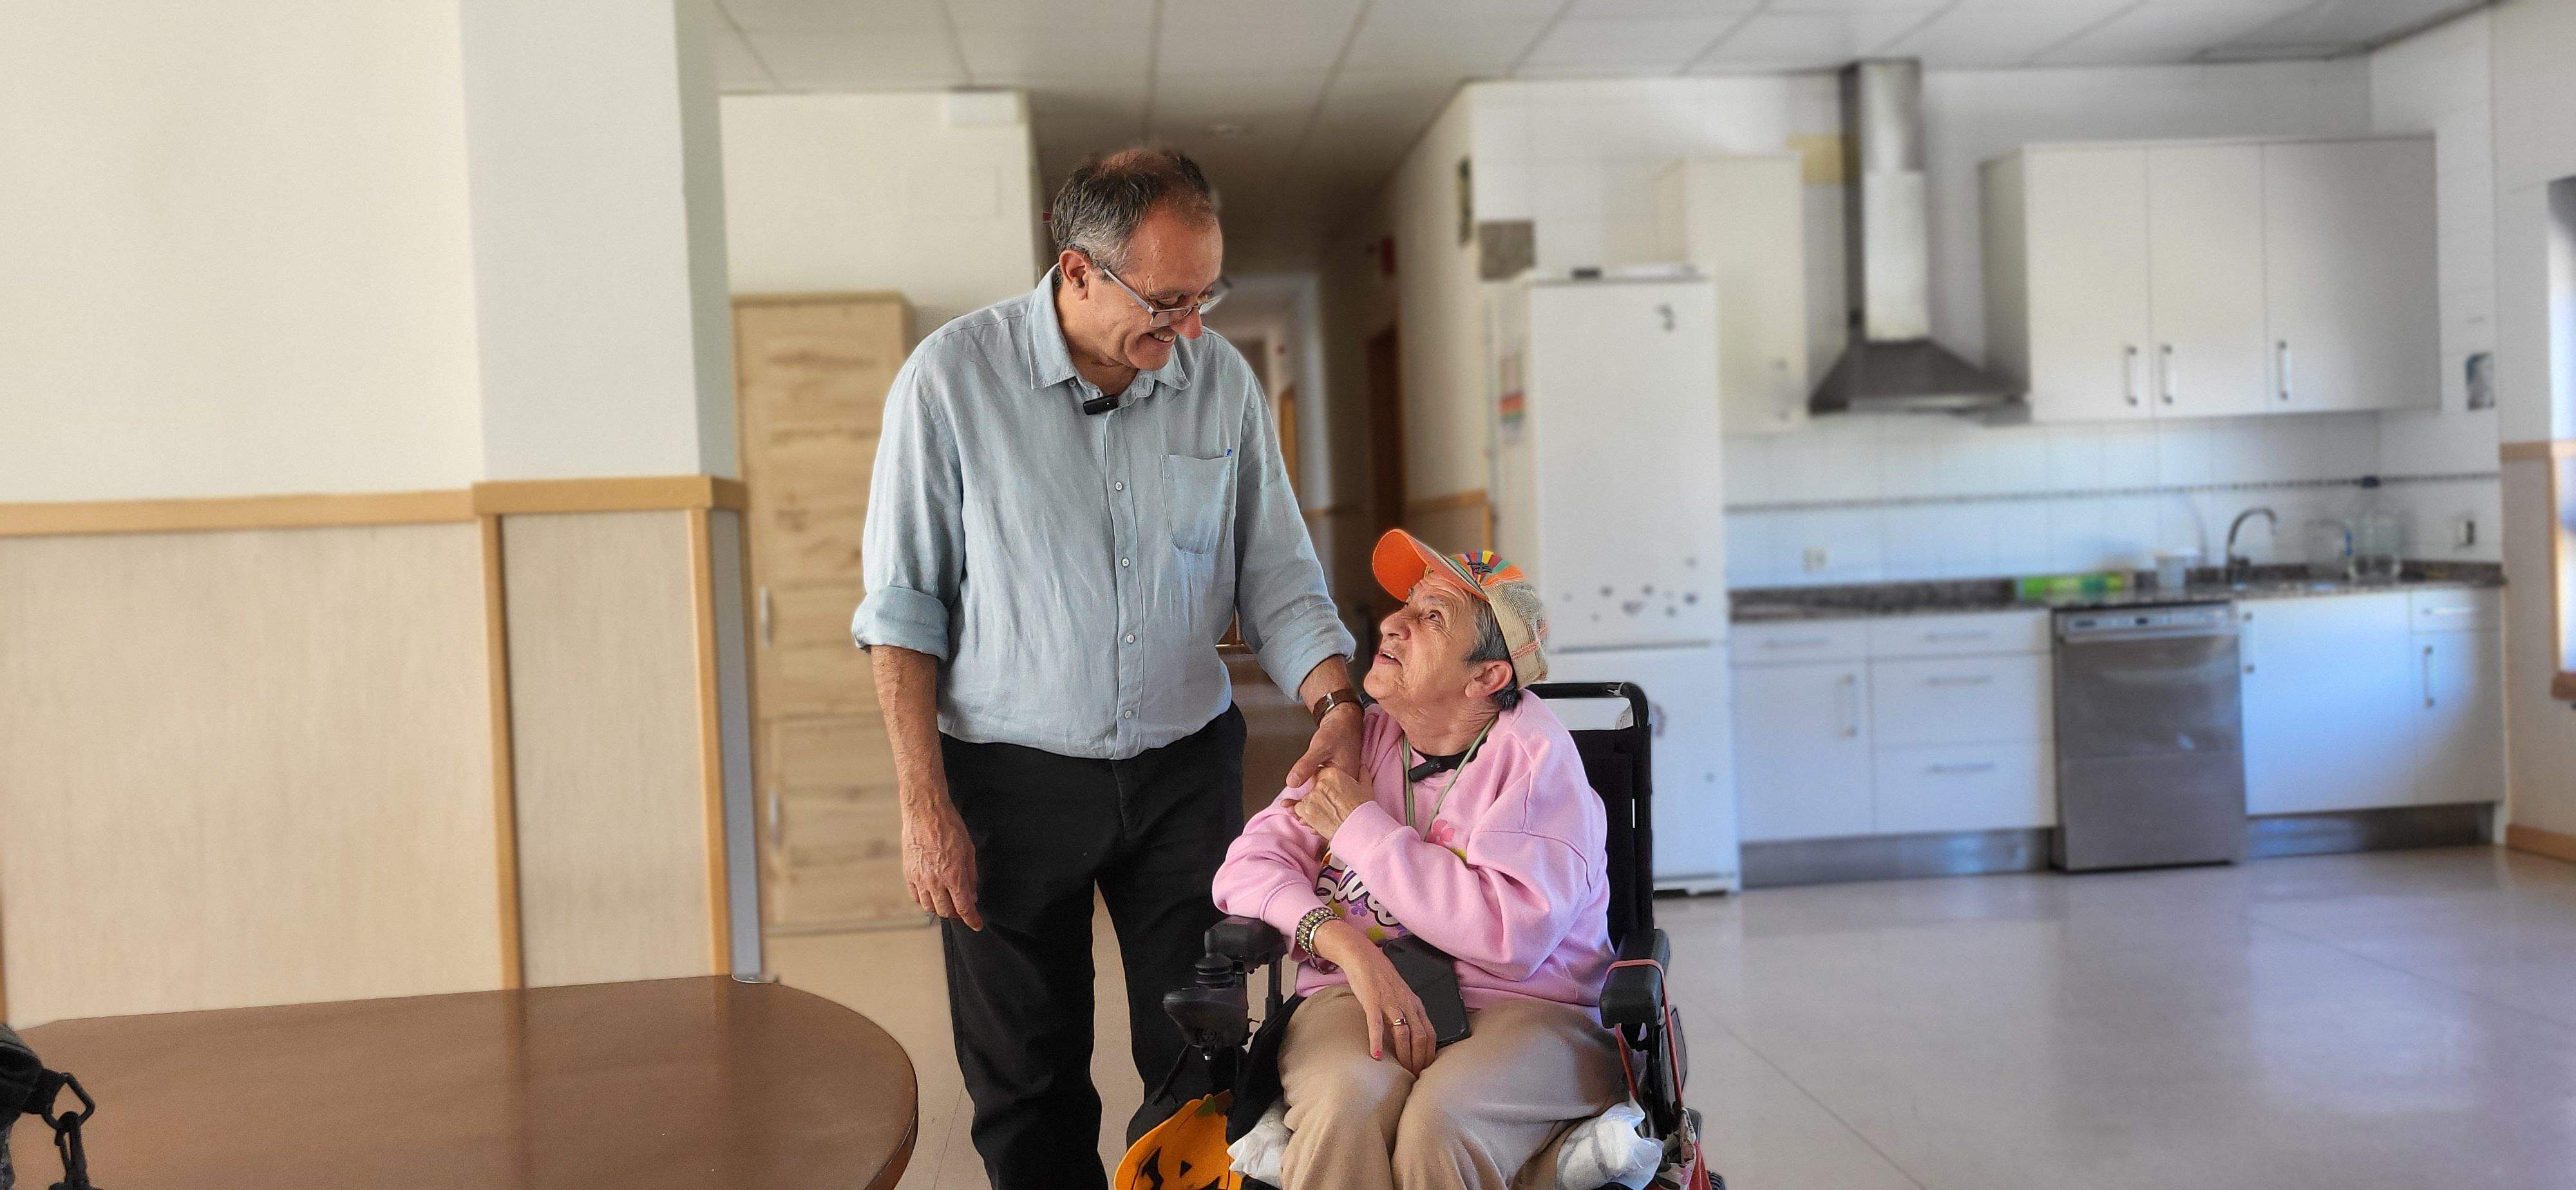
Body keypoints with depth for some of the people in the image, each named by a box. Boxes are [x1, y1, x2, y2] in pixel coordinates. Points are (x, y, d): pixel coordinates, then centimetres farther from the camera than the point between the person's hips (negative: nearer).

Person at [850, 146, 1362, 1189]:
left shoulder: (1221, 380, -2)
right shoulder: (953, 379, -11)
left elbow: (1276, 577, 4)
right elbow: (903, 607, -7)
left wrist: (1336, 702, -14)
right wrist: (923, 807, -9)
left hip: (1185, 766, 2)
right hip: (1011, 780, -2)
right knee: (1027, 1091, 10)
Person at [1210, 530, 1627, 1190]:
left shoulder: (1532, 752, -4)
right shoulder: (1361, 742, 11)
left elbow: (1512, 933, -18)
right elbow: (1247, 867, 4)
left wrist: (1362, 827, -9)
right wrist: (1348, 944, -17)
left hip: (1521, 1010, -2)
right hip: (1354, 996, 3)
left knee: (1442, 1121, -33)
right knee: (1346, 1107, -31)